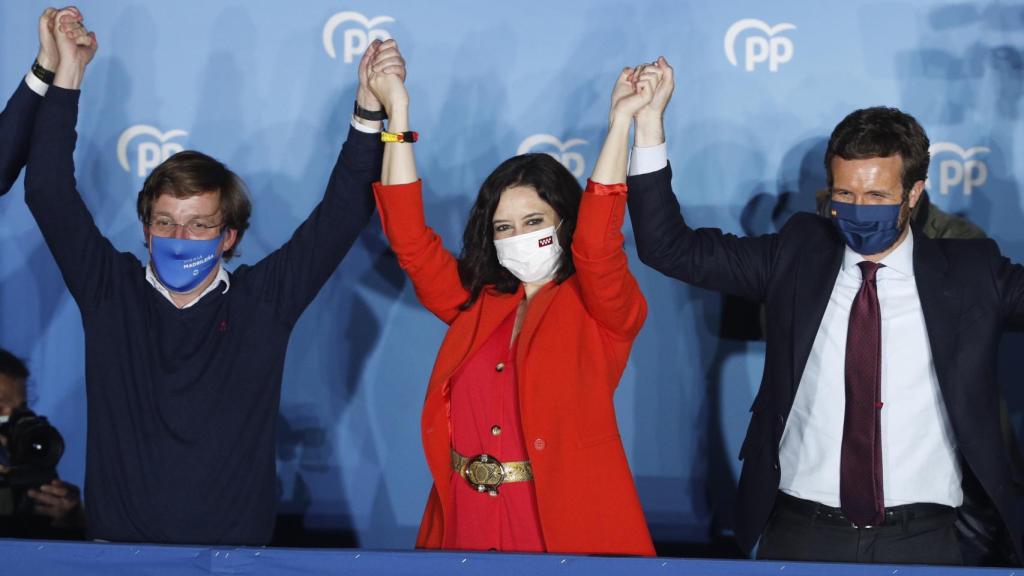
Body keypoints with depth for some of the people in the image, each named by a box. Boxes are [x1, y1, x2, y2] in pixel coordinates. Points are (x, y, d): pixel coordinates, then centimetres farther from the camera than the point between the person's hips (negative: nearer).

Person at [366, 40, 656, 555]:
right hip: (466, 523, 4)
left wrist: (620, 122, -23)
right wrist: (397, 114, -3)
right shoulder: (477, 304, 10)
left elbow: (598, 245, -20)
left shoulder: (601, 310, -1)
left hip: (566, 527, -4)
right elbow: (409, 236, 3)